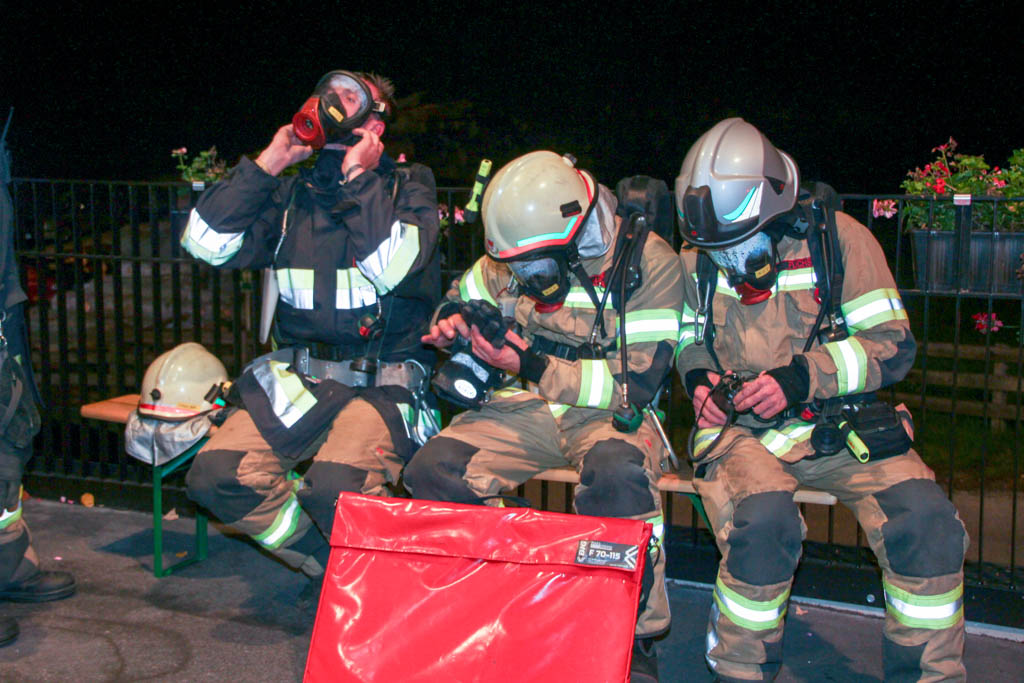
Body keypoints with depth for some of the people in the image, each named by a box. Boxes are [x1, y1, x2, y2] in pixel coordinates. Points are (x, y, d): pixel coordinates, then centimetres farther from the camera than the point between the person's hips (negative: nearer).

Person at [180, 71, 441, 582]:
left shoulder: (407, 189, 5)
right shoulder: (291, 195, 14)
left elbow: (395, 266, -16)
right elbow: (206, 243, 1)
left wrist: (359, 177, -9)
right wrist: (267, 164, 2)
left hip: (384, 382, -4)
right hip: (297, 380, 4)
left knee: (335, 486, -31)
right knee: (215, 476, -17)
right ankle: (331, 564, 3)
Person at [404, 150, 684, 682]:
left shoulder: (648, 262, -13)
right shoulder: (512, 256, 2)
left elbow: (636, 383, -18)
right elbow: (461, 299, 20)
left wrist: (533, 367, -24)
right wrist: (451, 324, -7)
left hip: (610, 414, -4)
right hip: (527, 406, 4)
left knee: (616, 474, -40)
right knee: (432, 472, -20)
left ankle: (634, 636, -22)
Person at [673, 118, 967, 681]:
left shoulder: (836, 237, -3)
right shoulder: (697, 259, 5)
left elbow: (893, 344, -6)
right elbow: (688, 341, 21)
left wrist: (804, 376, -19)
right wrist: (698, 375, -3)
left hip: (839, 424, 0)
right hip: (739, 428, 0)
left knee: (928, 522, -24)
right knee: (763, 523, -32)